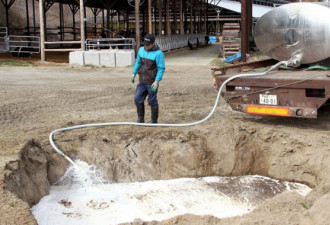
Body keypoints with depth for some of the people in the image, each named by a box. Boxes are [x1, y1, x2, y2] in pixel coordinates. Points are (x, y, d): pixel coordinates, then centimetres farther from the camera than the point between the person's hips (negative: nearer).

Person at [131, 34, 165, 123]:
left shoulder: (158, 53, -14)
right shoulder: (141, 50, 5)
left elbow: (161, 69, -15)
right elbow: (138, 62, 17)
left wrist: (156, 81, -22)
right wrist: (134, 74, 16)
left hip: (152, 82, -6)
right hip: (142, 81, 6)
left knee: (152, 101, 3)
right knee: (138, 99, 3)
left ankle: (154, 120, 18)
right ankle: (140, 119, 16)